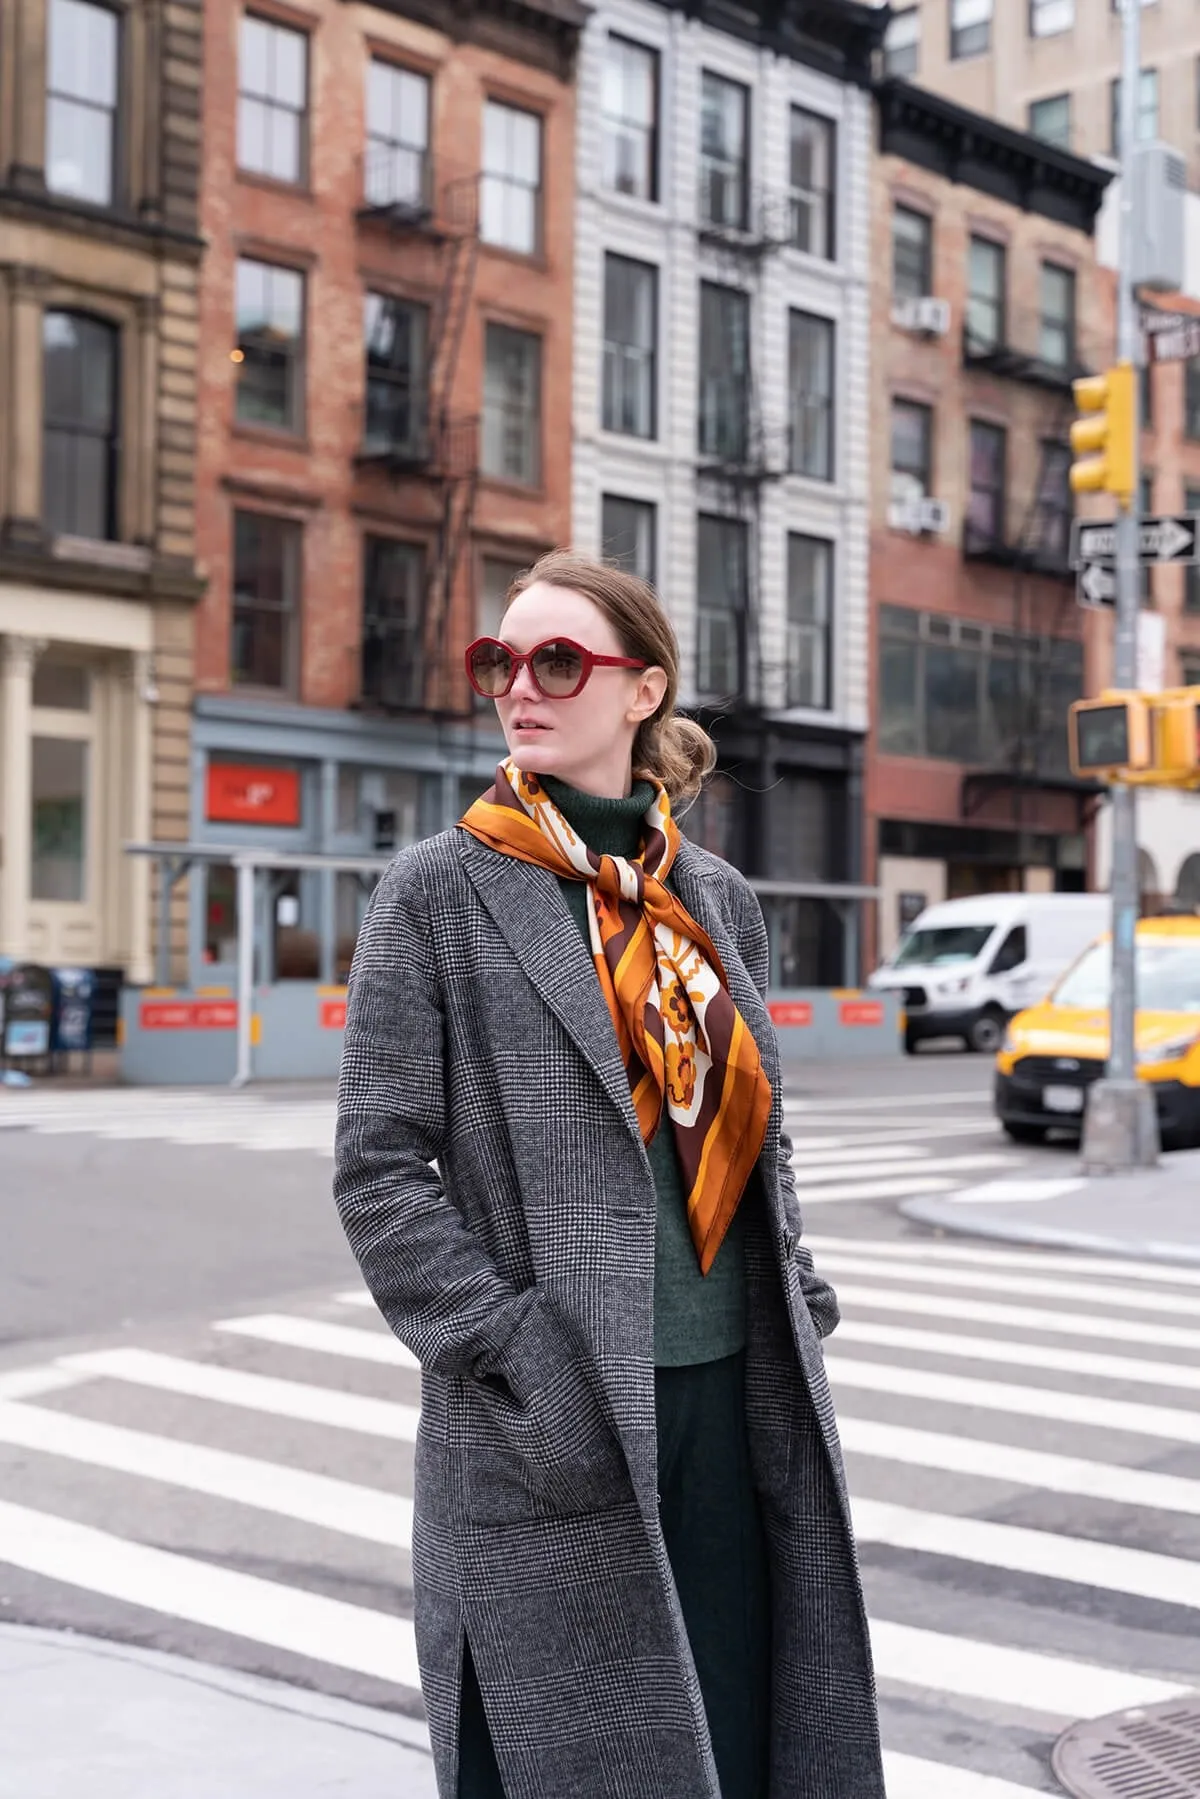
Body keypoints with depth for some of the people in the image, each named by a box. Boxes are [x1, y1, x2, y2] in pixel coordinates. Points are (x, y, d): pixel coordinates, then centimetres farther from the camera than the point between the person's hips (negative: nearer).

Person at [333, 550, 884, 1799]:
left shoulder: (717, 898, 11)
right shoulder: (439, 891, -3)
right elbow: (378, 1170, -7)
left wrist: (794, 1305, 7)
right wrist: (517, 1353, -15)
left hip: (732, 1402, 4)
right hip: (546, 1438, -4)